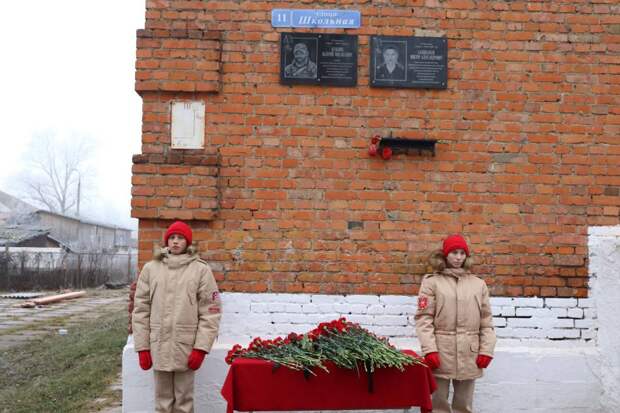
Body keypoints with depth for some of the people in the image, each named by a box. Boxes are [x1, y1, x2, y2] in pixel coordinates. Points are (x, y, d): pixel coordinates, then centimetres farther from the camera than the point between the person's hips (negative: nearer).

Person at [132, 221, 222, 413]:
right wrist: (142, 347, 1)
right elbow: (141, 309, 5)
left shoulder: (201, 269, -3)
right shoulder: (150, 268, 5)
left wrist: (201, 347, -10)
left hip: (186, 346, -2)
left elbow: (210, 312, -5)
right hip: (158, 345, 2)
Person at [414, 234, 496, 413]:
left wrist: (486, 351, -1)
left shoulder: (479, 284, 9)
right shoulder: (432, 282, 0)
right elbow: (423, 318, -6)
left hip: (469, 355, 3)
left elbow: (487, 321, 8)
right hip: (440, 353, -2)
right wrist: (429, 350, -14)